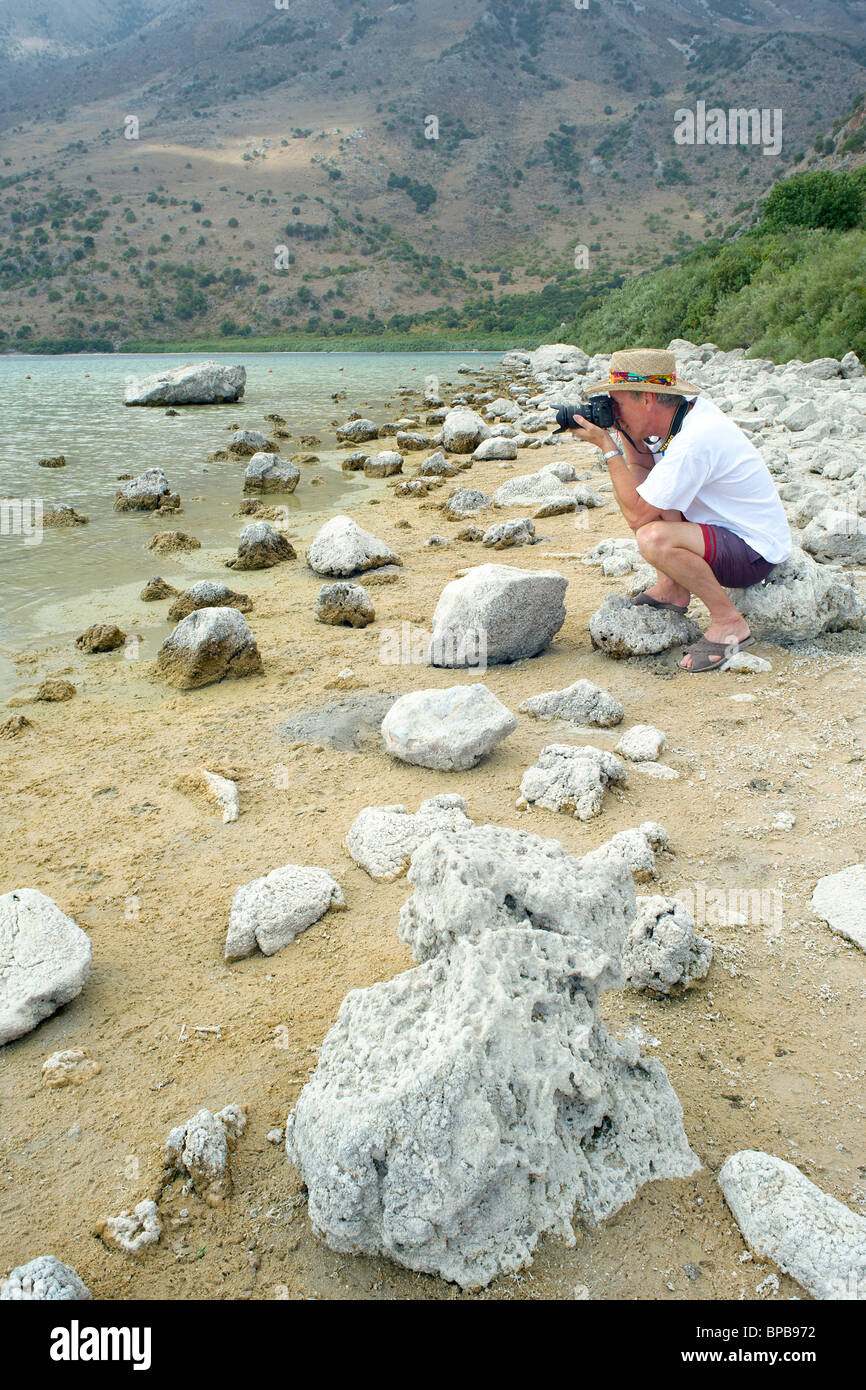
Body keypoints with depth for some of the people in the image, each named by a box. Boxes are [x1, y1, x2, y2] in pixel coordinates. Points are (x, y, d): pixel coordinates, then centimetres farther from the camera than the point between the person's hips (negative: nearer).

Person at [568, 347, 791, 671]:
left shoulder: (693, 442, -29)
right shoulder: (689, 410, -1)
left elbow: (637, 516, -26)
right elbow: (640, 467, 16)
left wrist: (606, 446, -20)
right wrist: (623, 431, -3)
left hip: (756, 552, -10)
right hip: (725, 525, 10)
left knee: (653, 538, -34)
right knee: (637, 484, 10)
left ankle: (729, 622, -16)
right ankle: (671, 590, 11)